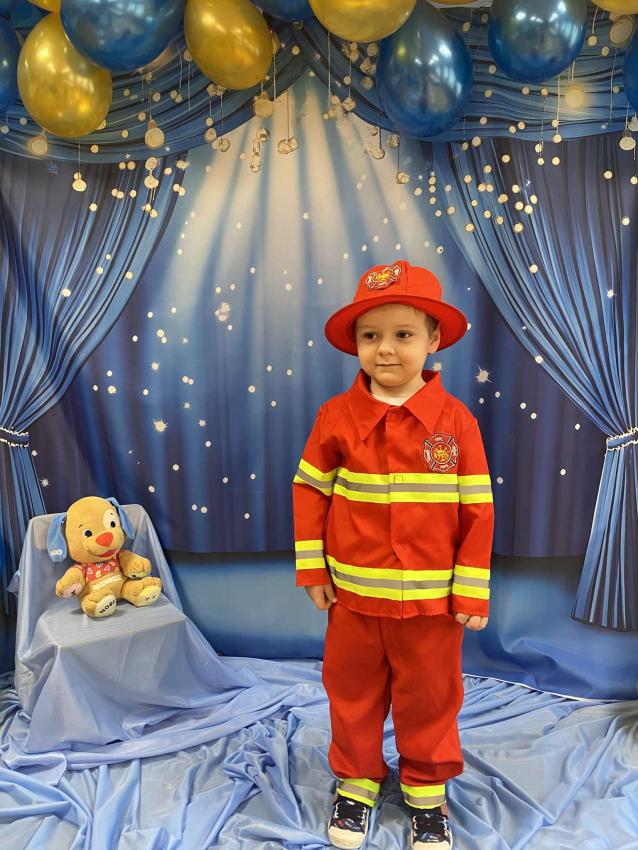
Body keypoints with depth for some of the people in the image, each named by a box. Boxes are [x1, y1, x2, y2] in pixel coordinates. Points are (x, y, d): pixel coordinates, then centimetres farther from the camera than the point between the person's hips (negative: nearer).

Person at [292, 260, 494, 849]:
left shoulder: (456, 419, -10)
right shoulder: (336, 416, -8)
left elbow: (477, 509, -6)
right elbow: (309, 491, 0)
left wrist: (473, 591, -5)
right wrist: (312, 568, -1)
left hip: (431, 600, 0)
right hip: (354, 595, 1)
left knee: (430, 696, 18)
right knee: (353, 693, 19)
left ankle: (427, 788, 45)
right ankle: (357, 778, 46)